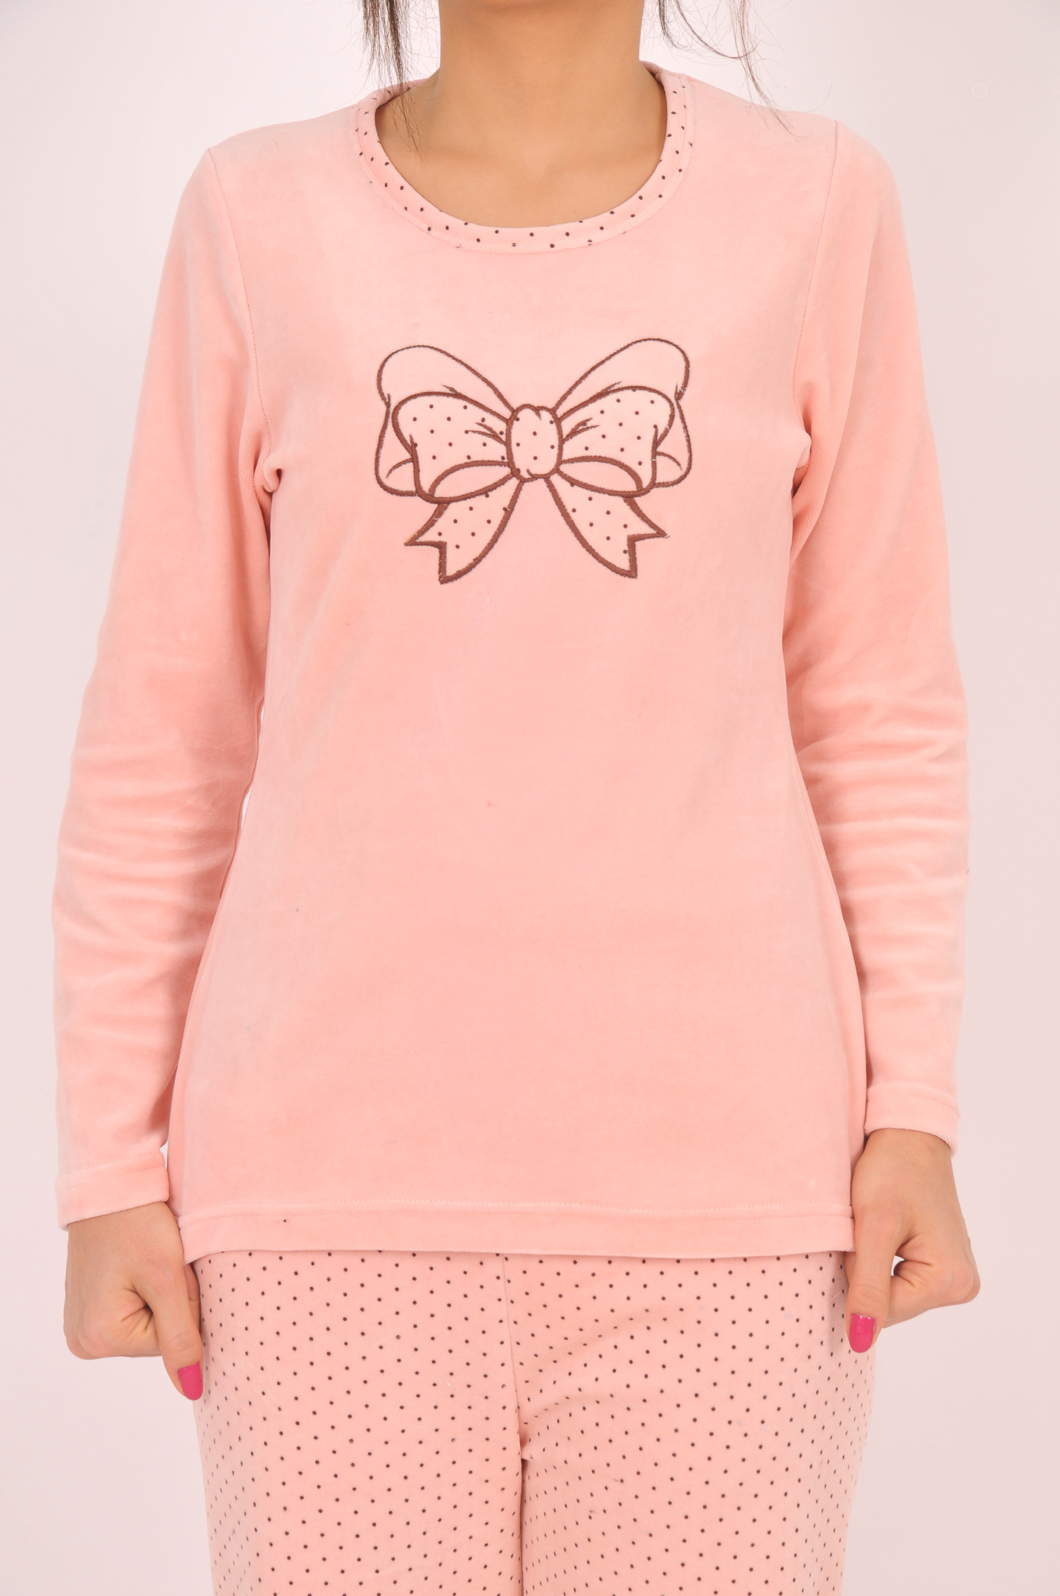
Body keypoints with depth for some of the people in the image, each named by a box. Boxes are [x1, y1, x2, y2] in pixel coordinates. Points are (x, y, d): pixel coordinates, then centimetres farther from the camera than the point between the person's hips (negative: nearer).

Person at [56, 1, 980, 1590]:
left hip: (718, 1164, 1)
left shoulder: (814, 206, 2)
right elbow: (165, 728, 3)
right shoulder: (261, 218, 1)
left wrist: (912, 1107, 0)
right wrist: (115, 1160, 2)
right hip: (338, 1166, 0)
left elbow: (880, 703, 5)